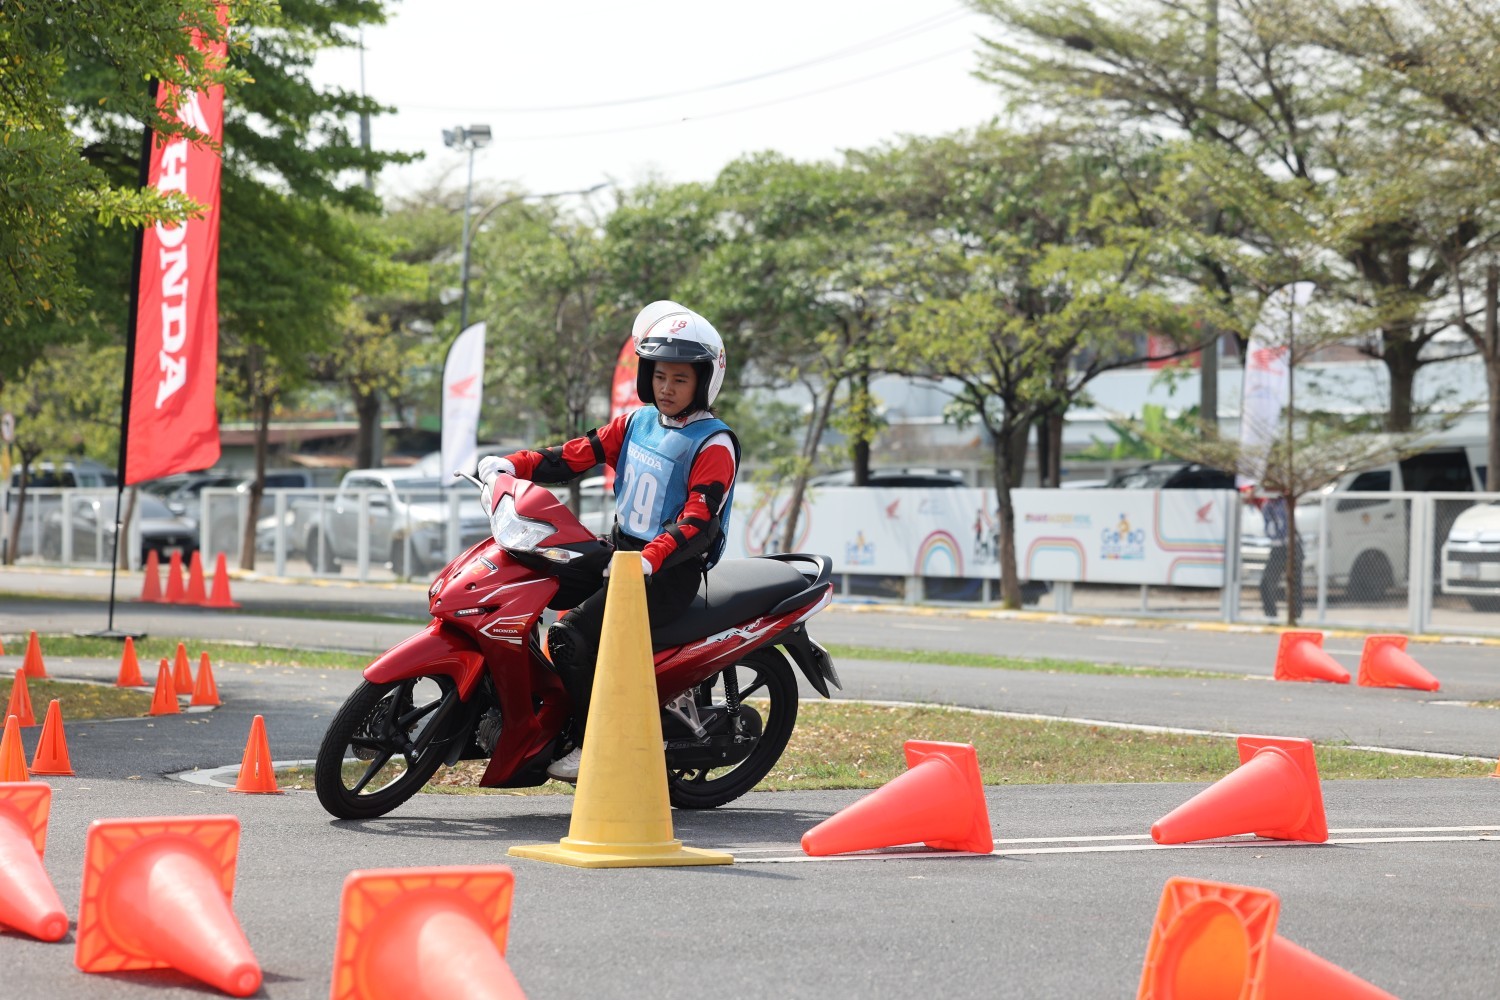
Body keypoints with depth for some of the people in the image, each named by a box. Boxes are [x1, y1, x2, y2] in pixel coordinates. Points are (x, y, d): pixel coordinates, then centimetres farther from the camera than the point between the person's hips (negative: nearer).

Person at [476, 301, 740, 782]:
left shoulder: (714, 444, -10)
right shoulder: (637, 423, 12)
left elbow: (698, 523, -21)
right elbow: (578, 454, 9)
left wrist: (647, 561, -36)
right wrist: (512, 464, -7)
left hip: (671, 573, -8)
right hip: (620, 549, 8)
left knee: (572, 635, -24)